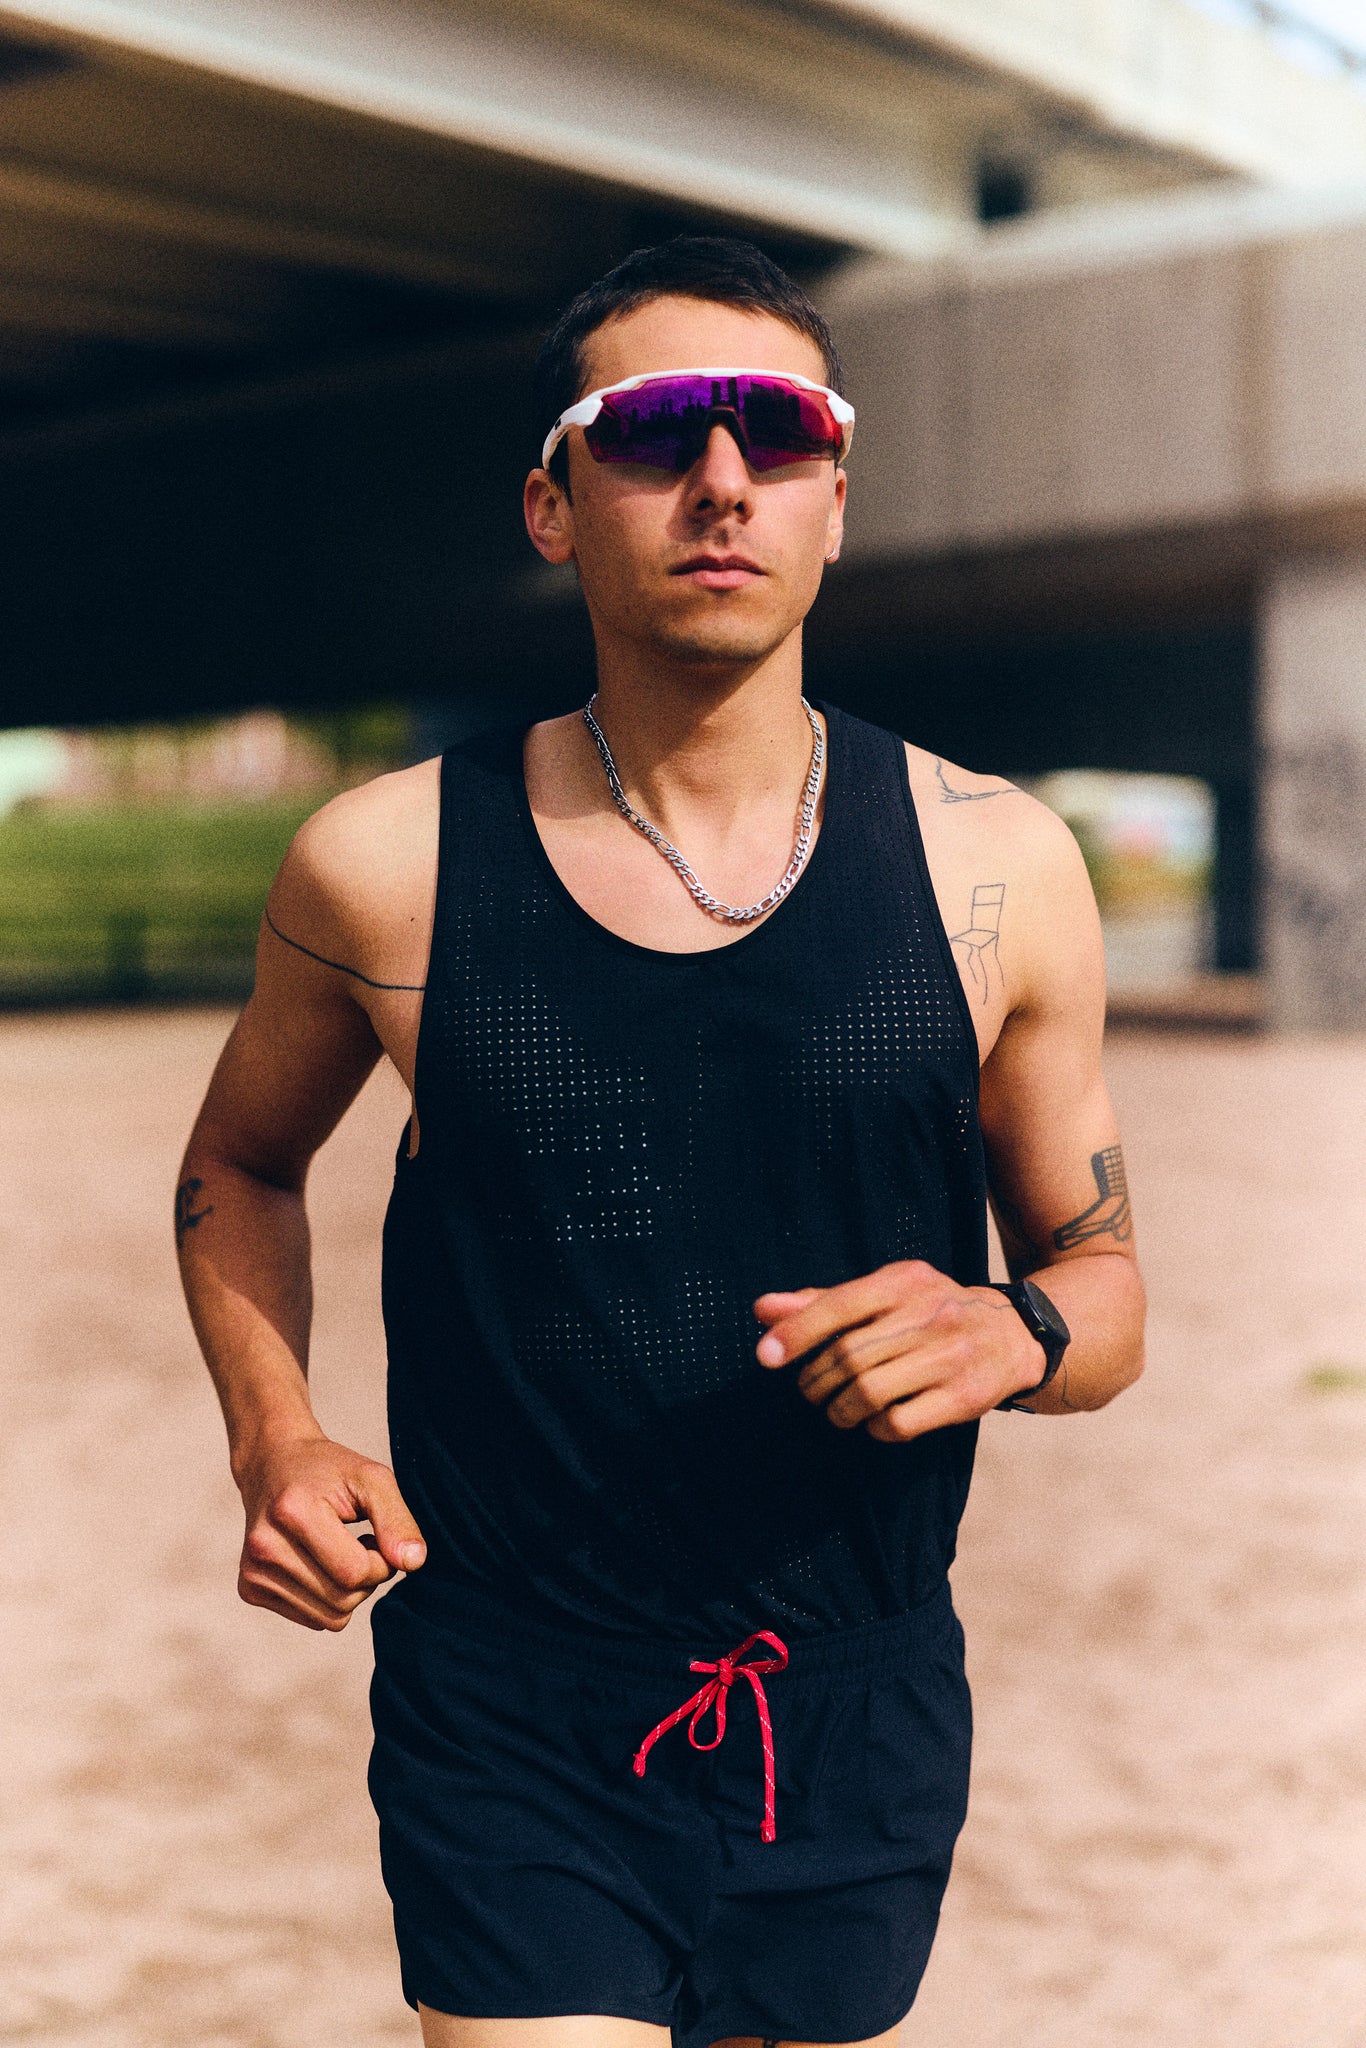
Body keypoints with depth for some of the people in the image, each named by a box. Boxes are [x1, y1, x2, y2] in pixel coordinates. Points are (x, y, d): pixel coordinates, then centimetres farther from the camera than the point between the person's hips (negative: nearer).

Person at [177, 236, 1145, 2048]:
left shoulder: (995, 871, -5)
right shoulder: (384, 869, -7)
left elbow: (1106, 1289, 6)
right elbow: (240, 1166, 13)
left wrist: (1006, 1332, -17)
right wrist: (272, 1439, -4)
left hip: (859, 1731, 2)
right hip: (514, 1741, -2)